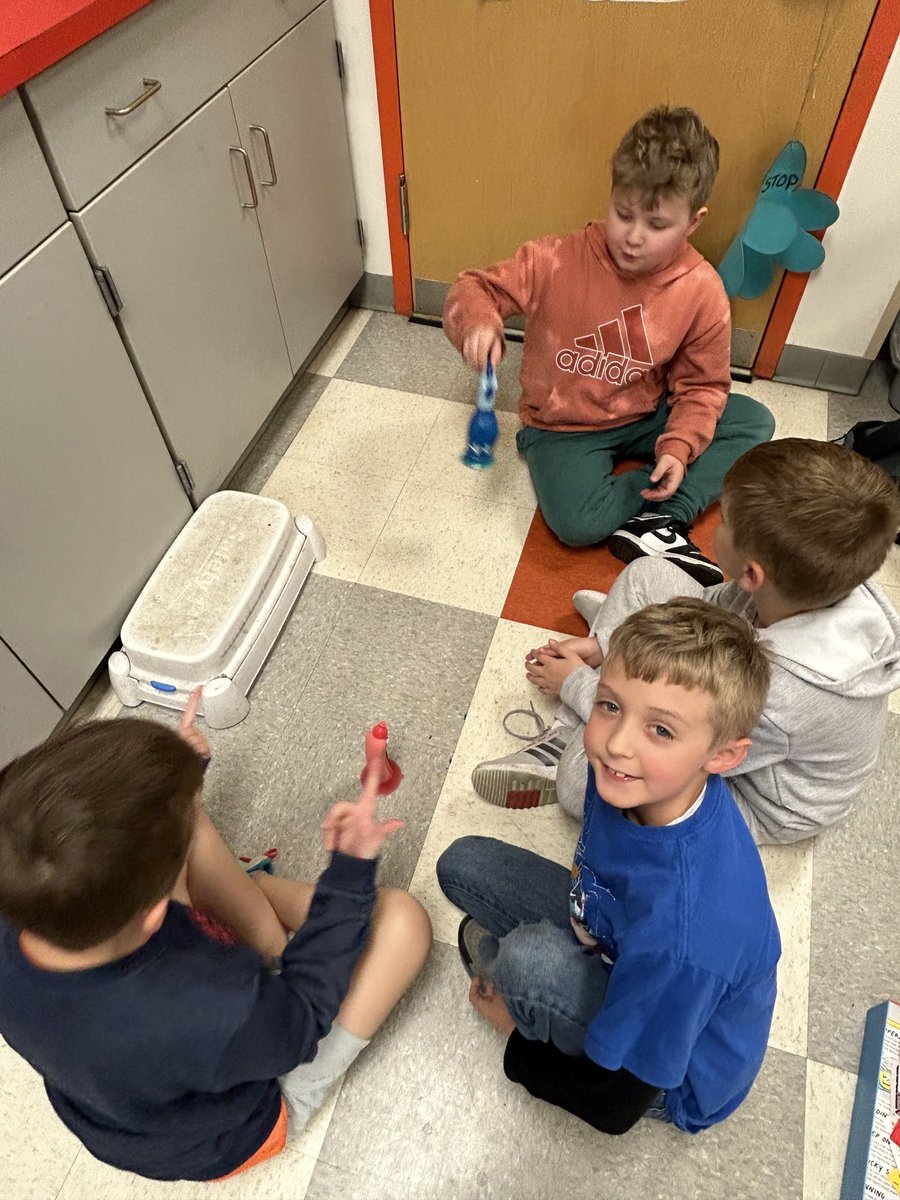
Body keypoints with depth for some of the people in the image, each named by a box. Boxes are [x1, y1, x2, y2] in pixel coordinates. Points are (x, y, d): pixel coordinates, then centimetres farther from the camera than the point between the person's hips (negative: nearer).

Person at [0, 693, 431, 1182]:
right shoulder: (216, 1016, -46)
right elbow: (304, 1017, -22)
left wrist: (169, 773, -4)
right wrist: (351, 871, -20)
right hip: (228, 1138, -4)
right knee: (400, 916, -11)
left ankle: (274, 959, 9)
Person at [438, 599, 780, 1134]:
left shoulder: (685, 934, -42)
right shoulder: (635, 780, -23)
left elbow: (616, 1108, -24)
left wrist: (516, 1030, -10)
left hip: (676, 1079, -5)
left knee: (530, 960, -35)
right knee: (463, 863, -4)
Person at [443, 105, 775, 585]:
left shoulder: (702, 291, -12)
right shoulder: (557, 261, -19)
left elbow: (702, 385, -3)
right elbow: (475, 288, -11)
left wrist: (679, 447, -19)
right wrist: (478, 322, -35)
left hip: (645, 417, 4)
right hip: (564, 427, -3)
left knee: (755, 421, -10)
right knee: (576, 523, -30)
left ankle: (652, 523, -19)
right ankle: (662, 498, -1)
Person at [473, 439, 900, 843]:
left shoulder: (774, 695, -44)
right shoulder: (826, 580, -24)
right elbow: (715, 608, -5)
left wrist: (575, 683, -12)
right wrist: (601, 646, -8)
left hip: (760, 802, -7)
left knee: (583, 774, -33)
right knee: (646, 574, -4)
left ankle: (566, 754, 4)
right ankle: (566, 735, 1)